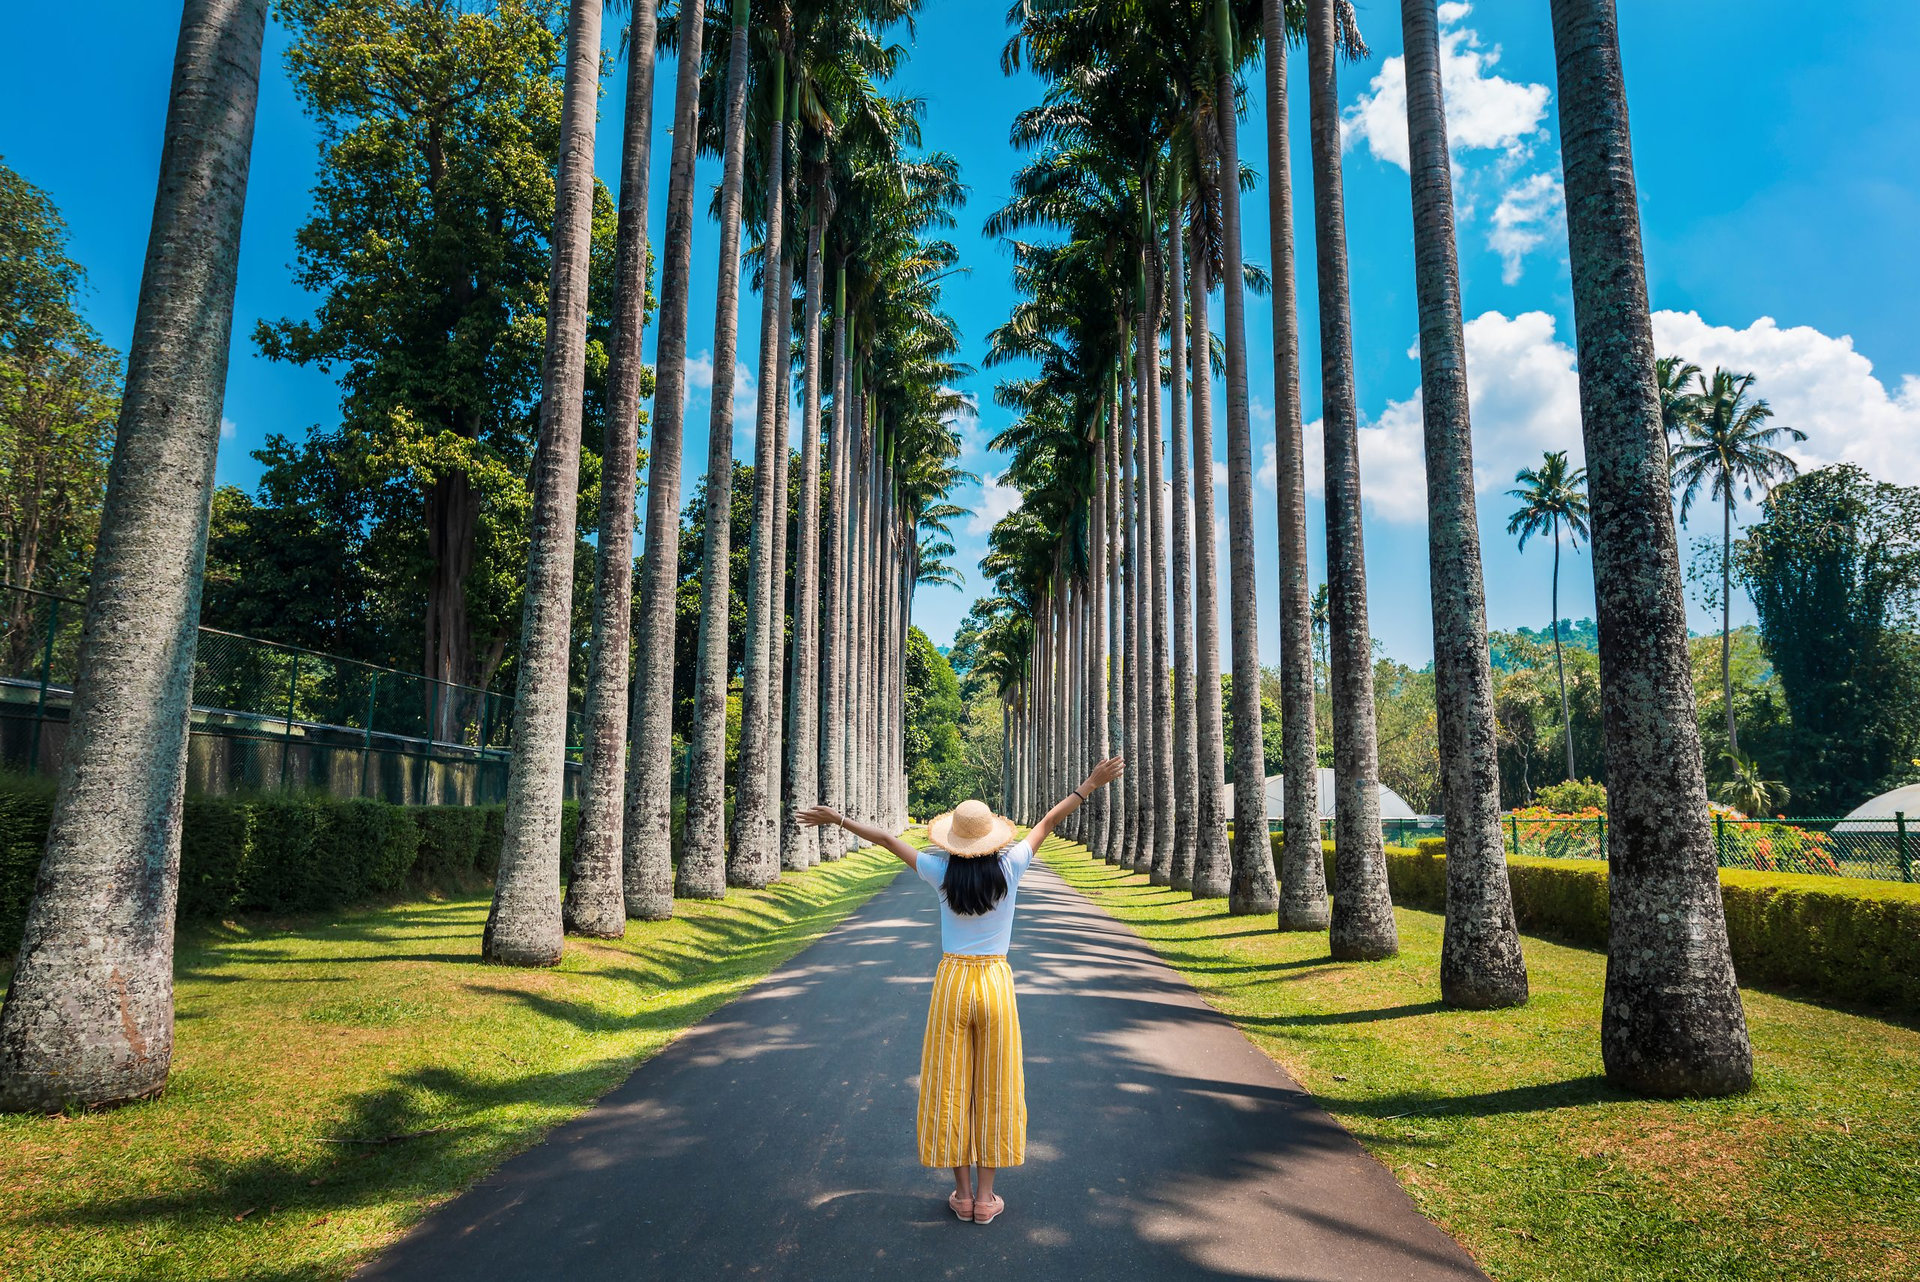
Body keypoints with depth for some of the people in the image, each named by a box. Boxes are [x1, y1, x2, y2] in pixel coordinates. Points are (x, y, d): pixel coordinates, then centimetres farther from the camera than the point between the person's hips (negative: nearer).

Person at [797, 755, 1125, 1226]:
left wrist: (837, 819, 10)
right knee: (994, 1089, 9)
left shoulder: (941, 872, -8)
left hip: (951, 983, 0)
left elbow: (886, 839, 1)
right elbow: (1049, 821, 0)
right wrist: (1091, 785, 9)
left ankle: (962, 1192, 16)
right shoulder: (1009, 868, -8)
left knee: (949, 1086, 10)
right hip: (996, 984, 0)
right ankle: (986, 1196, 13)